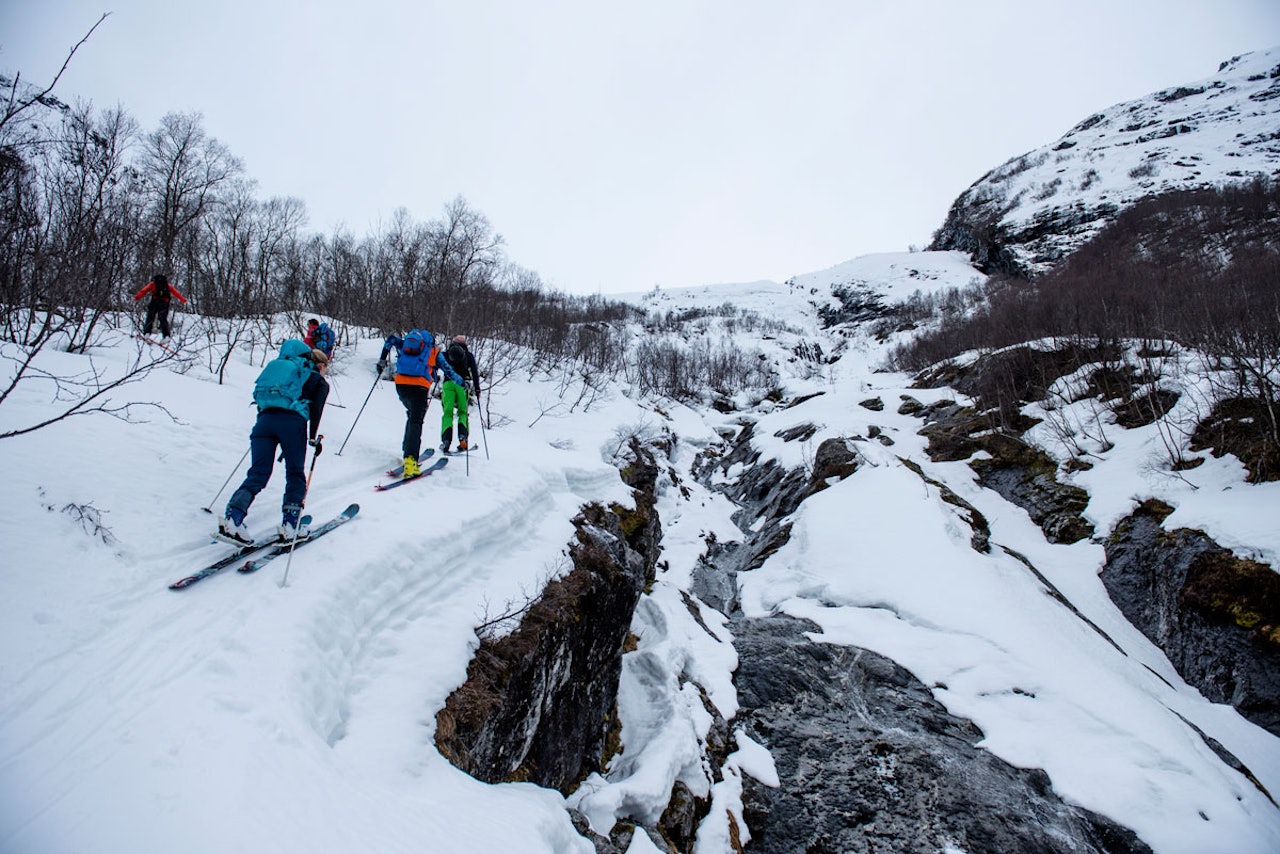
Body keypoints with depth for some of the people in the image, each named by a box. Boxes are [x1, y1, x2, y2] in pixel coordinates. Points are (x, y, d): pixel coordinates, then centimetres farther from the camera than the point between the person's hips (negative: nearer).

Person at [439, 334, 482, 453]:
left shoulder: (445, 354, 19)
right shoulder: (468, 355, 16)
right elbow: (475, 372, 7)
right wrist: (477, 389, 8)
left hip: (448, 383, 1)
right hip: (462, 384, 0)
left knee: (447, 412, 1)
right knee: (463, 412, 7)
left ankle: (446, 441, -13)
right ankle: (462, 438, -14)